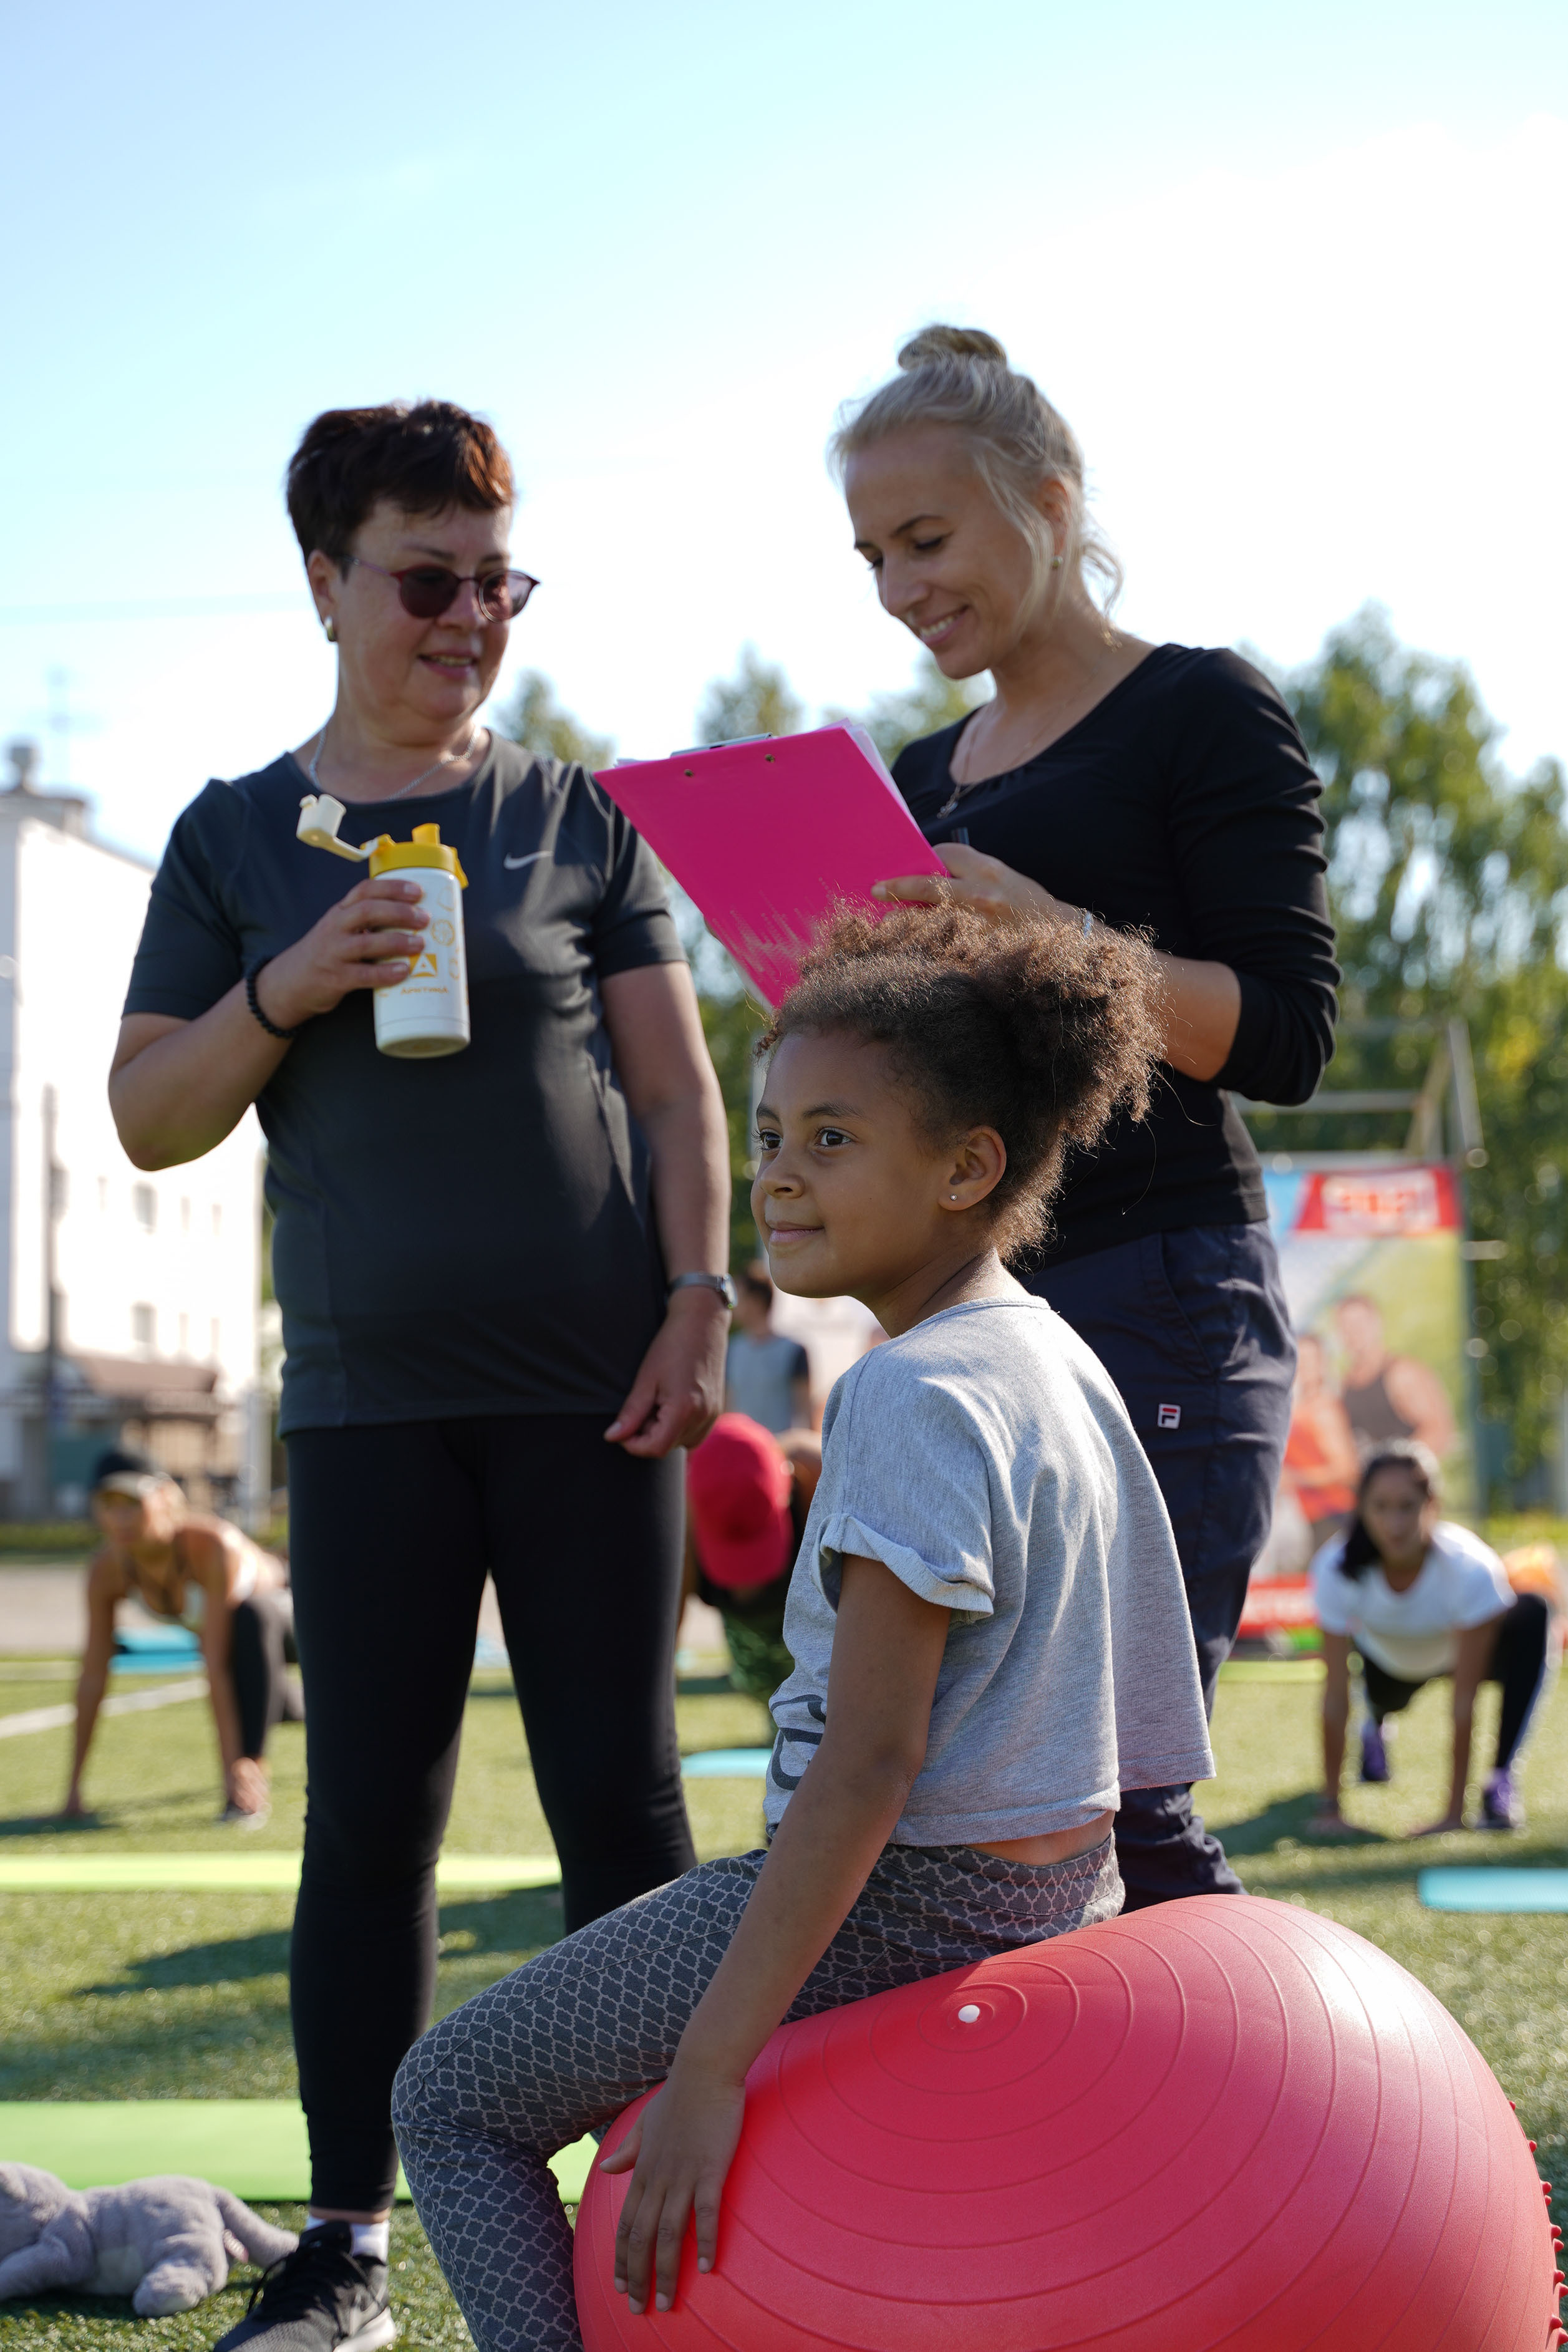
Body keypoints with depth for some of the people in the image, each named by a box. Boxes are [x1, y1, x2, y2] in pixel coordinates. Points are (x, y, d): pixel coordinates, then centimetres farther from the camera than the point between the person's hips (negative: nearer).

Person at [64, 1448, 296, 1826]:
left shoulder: (213, 1546, -44)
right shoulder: (106, 1568, -29)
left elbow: (215, 1666, -46)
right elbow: (93, 1675, -24)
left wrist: (235, 1765, -47)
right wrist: (75, 1786, -22)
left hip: (278, 1605, -6)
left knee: (249, 1619, -40)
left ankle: (250, 1789, -30)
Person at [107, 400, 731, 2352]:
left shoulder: (575, 815, 8)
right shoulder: (238, 836, 9)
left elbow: (674, 1086, 7)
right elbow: (148, 1120, 7)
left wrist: (698, 1301, -5)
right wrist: (287, 989, -9)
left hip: (587, 1386, 0)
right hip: (367, 1401, 1)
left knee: (622, 1801, 3)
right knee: (370, 1817, 2)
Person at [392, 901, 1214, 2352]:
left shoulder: (916, 1392, -21)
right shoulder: (1058, 1360, 8)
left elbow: (871, 1758, -26)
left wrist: (709, 2067, -26)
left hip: (912, 1907, -10)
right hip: (1056, 1890, 10)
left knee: (455, 2097, 2)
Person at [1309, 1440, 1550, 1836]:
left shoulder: (1471, 1568, -39)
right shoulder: (1337, 1569, -34)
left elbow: (1465, 1697, -36)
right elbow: (1335, 1693, -28)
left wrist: (1455, 1811, -36)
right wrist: (1329, 1806, -26)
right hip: (1387, 1661, 3)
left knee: (1532, 1613, -30)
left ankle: (1501, 1780, -27)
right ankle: (1376, 1724, 49)